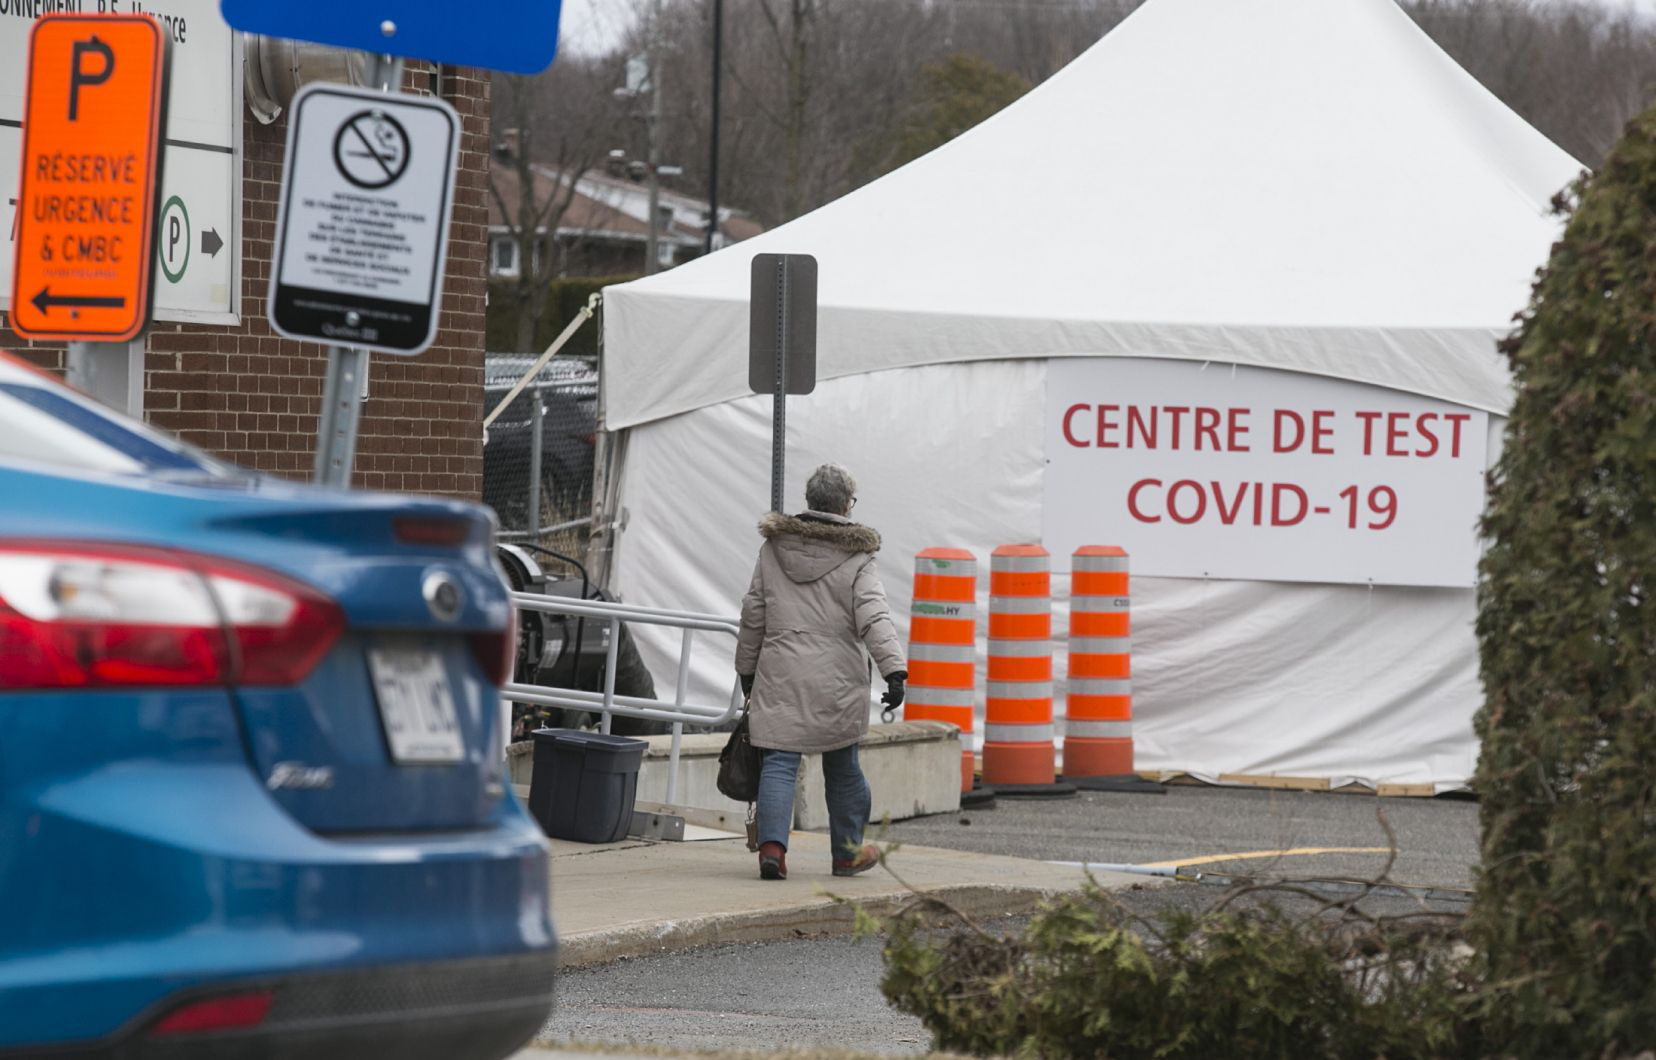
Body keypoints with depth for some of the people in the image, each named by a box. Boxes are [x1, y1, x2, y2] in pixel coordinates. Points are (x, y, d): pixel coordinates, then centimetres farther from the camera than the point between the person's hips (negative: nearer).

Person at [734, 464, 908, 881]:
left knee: (779, 763, -2)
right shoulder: (855, 558, -5)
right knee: (842, 765, 13)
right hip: (838, 682, -2)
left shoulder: (773, 548, 6)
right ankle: (848, 851, 24)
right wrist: (894, 671, -20)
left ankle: (772, 845, -20)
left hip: (780, 675, 2)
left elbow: (753, 614, 12)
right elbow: (874, 617, -15)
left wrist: (747, 669, 21)